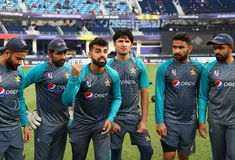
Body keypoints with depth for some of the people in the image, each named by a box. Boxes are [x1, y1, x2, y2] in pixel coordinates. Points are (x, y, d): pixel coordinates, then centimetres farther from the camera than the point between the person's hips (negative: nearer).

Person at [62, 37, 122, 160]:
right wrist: (74, 78, -38)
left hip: (102, 124, 1)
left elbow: (117, 98, 7)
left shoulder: (113, 75, -8)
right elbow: (67, 102, -26)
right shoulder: (80, 73, -18)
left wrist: (110, 118, -8)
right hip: (80, 124, -1)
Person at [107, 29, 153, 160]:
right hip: (115, 117, -1)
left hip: (135, 116, 1)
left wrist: (144, 120, -1)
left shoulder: (139, 64, 1)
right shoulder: (108, 66, -4)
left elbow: (144, 93, 3)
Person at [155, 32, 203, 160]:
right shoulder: (164, 68, -6)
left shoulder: (198, 68, 1)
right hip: (170, 120, -2)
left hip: (190, 121, 3)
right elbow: (159, 96, -7)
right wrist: (159, 121, -12)